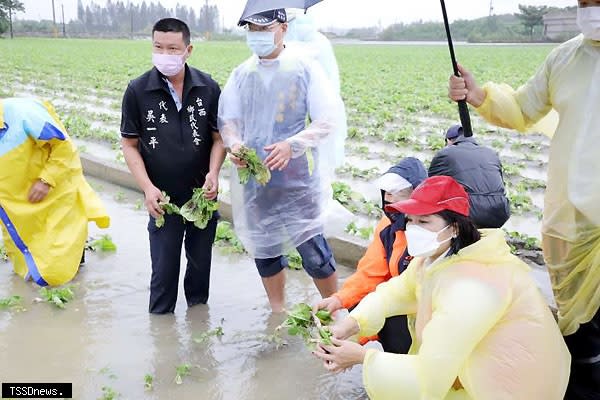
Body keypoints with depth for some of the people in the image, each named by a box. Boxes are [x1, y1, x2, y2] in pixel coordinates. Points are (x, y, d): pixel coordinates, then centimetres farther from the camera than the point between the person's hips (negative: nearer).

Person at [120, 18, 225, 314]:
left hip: (203, 196, 2)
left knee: (201, 261, 17)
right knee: (164, 267, 8)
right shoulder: (137, 91, -9)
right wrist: (147, 187, -14)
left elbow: (219, 137, 0)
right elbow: (129, 145, -4)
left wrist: (214, 173, -17)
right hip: (163, 200, -1)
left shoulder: (208, 88, -7)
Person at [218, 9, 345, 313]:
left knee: (312, 248, -5)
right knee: (262, 248, 13)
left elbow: (326, 120, -7)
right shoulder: (241, 74, 6)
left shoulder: (304, 68, -5)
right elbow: (227, 119, 10)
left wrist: (291, 145, -21)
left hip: (297, 176, -4)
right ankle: (278, 313, 32)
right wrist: (234, 143, -12)